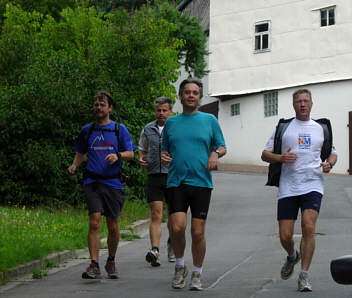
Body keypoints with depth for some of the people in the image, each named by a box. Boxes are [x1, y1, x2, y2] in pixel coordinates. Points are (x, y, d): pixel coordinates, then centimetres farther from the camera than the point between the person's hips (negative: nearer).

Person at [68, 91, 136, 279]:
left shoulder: (119, 129, 5)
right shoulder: (87, 130, 11)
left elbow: (130, 153, 4)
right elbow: (81, 152, 22)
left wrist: (118, 155, -17)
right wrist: (74, 165, 2)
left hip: (113, 183, 0)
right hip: (92, 182, 0)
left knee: (113, 226, 6)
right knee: (94, 222, -14)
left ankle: (111, 262, 26)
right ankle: (94, 265, -15)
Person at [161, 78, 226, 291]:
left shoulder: (209, 120, 10)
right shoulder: (171, 122, 13)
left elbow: (222, 147, 14)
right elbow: (165, 149, 22)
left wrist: (215, 154, -8)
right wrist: (163, 156, 0)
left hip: (201, 182, -1)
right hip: (176, 182, 1)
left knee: (198, 232, -2)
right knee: (178, 227, -13)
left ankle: (197, 274, 16)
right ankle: (180, 267, 11)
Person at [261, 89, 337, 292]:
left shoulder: (322, 128, 15)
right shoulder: (283, 128, 11)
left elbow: (333, 153, 25)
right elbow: (265, 154, 11)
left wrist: (329, 163, 1)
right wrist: (280, 158, -10)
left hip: (313, 185, 0)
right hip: (288, 187, 0)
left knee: (308, 227, -19)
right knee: (285, 236, -2)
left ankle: (304, 275, -11)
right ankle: (292, 256, 34)